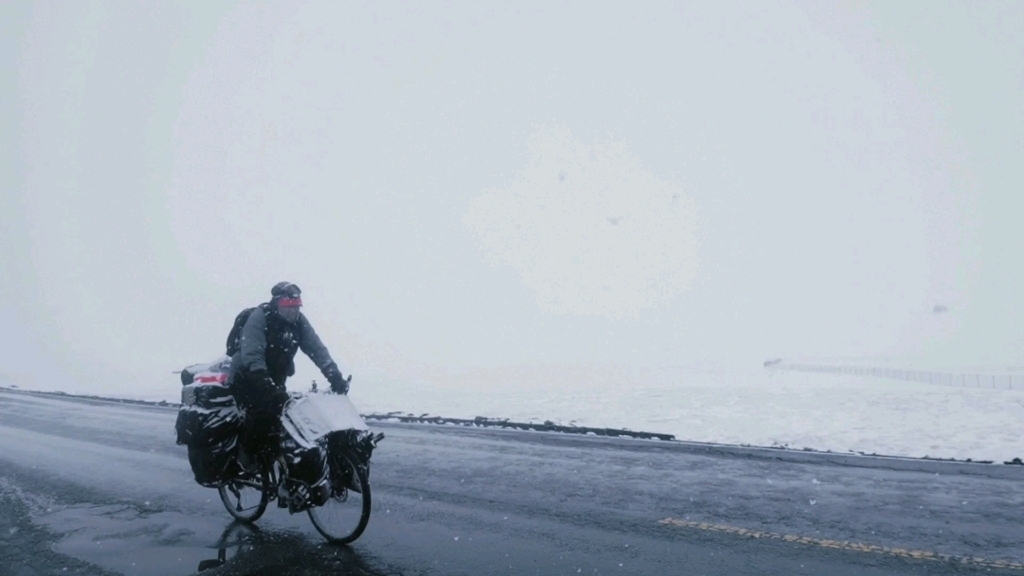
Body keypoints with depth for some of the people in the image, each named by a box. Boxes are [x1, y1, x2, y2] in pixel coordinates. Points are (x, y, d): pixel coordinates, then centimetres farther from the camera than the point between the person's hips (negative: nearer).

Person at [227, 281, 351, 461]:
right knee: (261, 413, -23)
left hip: (275, 379, 6)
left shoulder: (299, 321, -3)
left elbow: (317, 349, -8)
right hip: (247, 378, -6)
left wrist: (335, 376, -20)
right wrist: (264, 382, -42)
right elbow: (251, 354, -30)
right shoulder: (259, 317, -19)